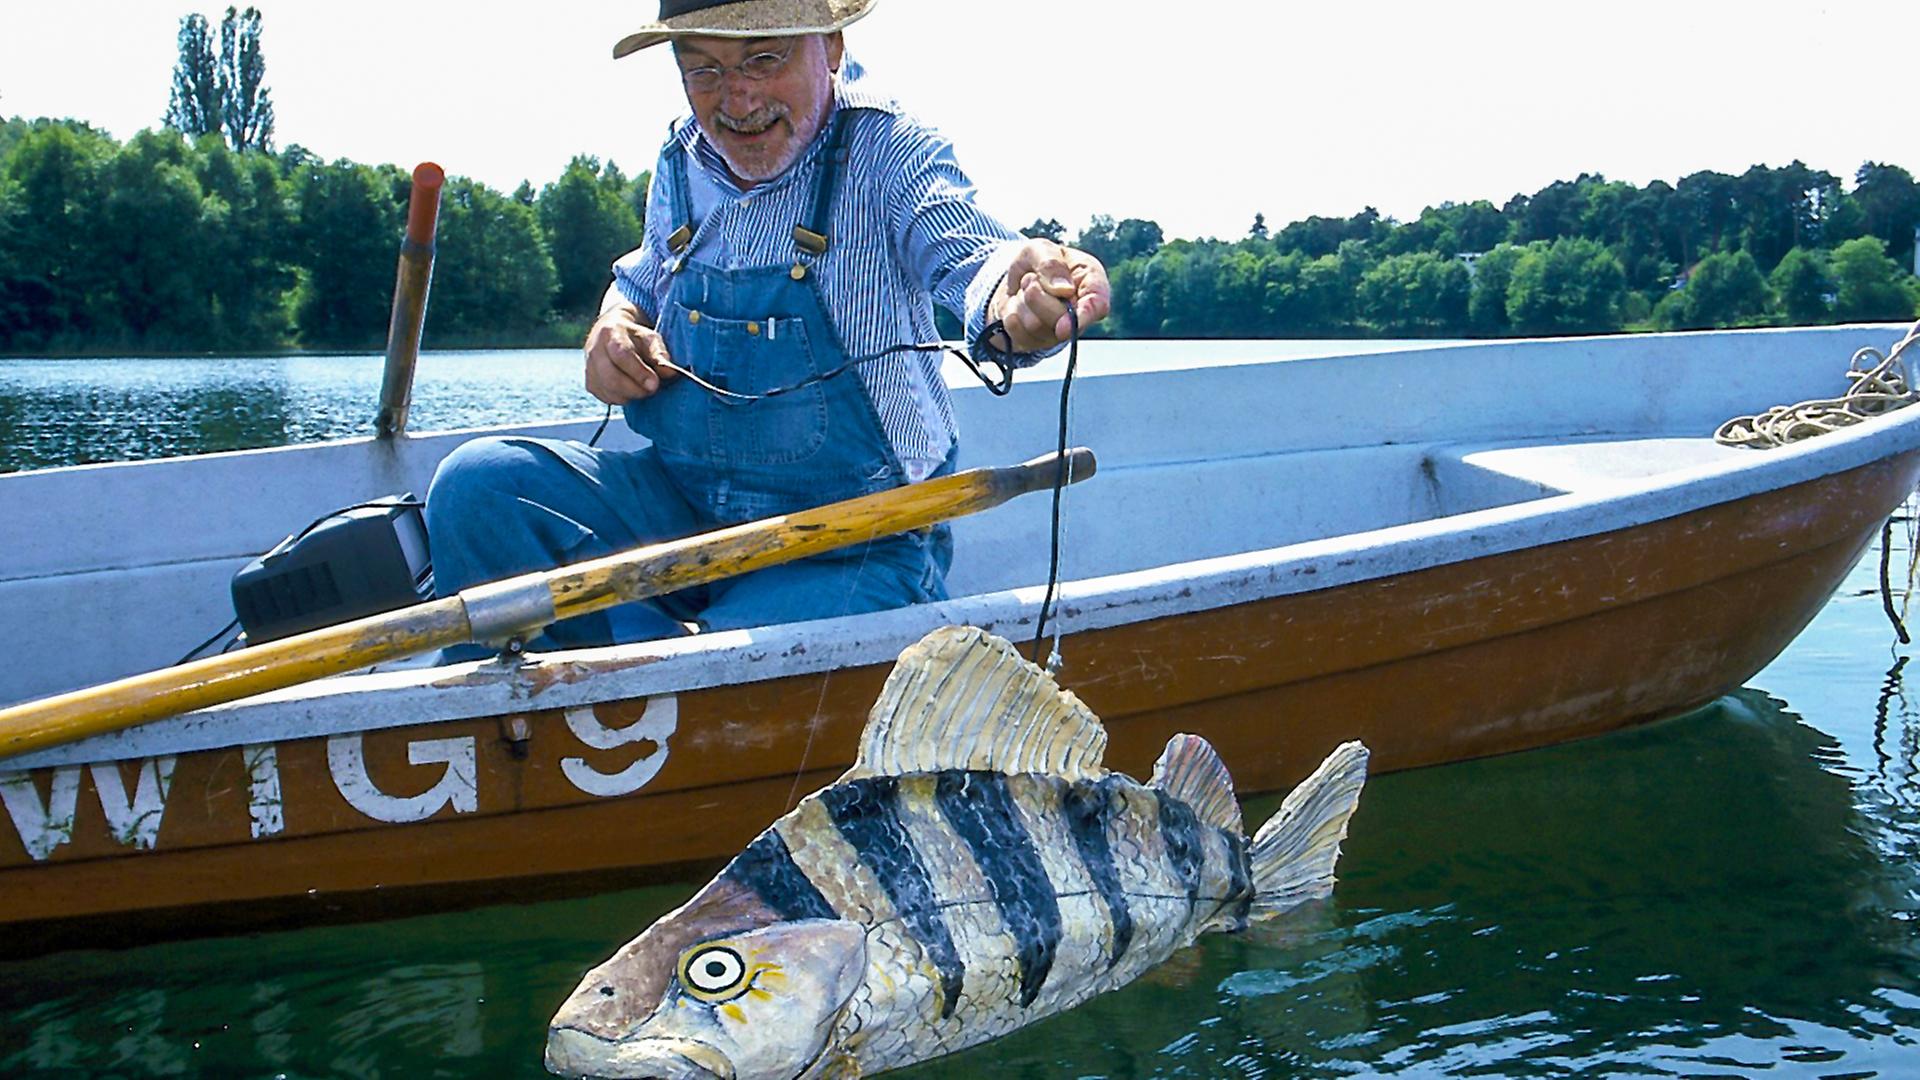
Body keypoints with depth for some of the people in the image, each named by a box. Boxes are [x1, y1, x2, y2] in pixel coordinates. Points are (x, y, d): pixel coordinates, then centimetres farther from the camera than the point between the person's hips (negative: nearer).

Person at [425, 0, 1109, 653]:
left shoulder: (886, 152, -12)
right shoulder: (682, 165, 5)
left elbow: (965, 254, -33)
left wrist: (1012, 305, -58)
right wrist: (612, 329, -1)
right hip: (685, 505, 6)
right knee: (479, 487, -10)